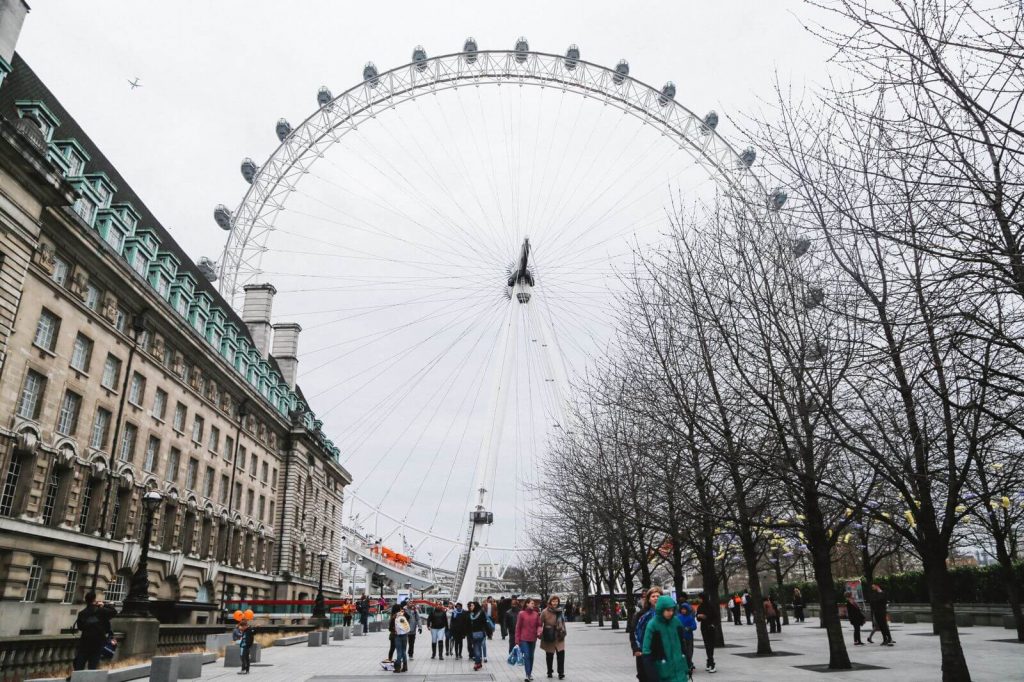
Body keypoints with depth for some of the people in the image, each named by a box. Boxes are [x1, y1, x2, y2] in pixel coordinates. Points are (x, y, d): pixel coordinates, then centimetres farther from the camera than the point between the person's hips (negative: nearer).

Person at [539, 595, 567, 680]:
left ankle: (561, 673, 2)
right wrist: (540, 633, -21)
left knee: (561, 654, -8)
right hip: (549, 637, -2)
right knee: (549, 656, 10)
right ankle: (549, 672, 28)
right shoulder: (545, 612, -11)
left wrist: (563, 632, 14)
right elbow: (540, 624, -10)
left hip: (559, 637, 3)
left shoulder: (560, 611, 4)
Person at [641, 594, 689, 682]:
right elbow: (647, 651, -12)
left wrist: (688, 665, 14)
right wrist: (652, 674, -15)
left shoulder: (676, 622, 2)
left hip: (680, 668, 4)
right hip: (663, 669, -4)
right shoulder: (652, 625, -13)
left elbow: (682, 644, 12)